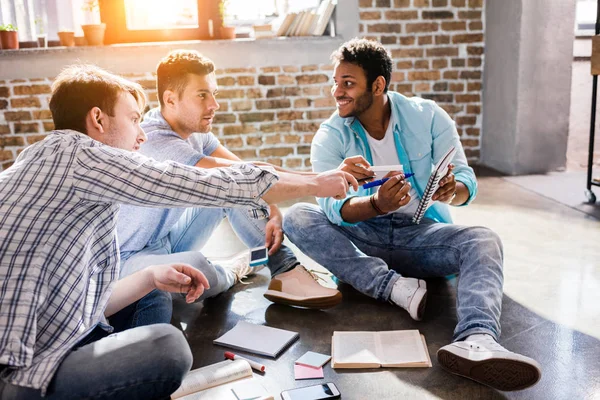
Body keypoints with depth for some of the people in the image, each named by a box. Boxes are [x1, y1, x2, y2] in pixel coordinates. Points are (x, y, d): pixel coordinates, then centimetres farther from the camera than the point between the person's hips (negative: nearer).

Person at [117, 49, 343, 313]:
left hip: (168, 240, 9)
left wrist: (274, 214, -17)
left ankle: (285, 270, -10)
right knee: (196, 267, -40)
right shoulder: (155, 141, -30)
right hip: (130, 258, -8)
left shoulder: (193, 129, -3)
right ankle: (231, 271, -4)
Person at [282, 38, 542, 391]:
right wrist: (376, 205, -37)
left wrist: (452, 191, -33)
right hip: (361, 237, 1)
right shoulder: (331, 136, -2)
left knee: (484, 241, -29)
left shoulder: (428, 116, -1)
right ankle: (396, 286, -35)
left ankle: (477, 340, -56)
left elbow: (466, 180, -7)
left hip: (421, 232, 0)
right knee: (297, 218, -25)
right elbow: (334, 208, -16)